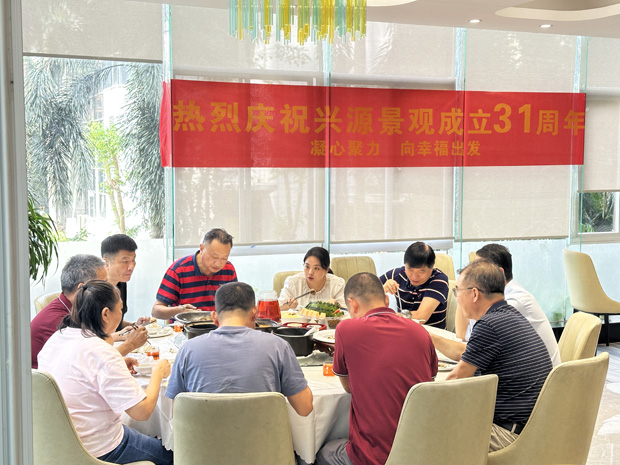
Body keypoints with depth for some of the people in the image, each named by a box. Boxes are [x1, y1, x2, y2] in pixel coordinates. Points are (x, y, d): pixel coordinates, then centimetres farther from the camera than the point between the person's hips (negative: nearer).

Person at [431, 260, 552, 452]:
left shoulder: (489, 325, -20)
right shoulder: (512, 316, 10)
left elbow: (456, 379, -10)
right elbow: (464, 353, 24)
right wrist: (429, 336, 31)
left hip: (511, 434, -9)